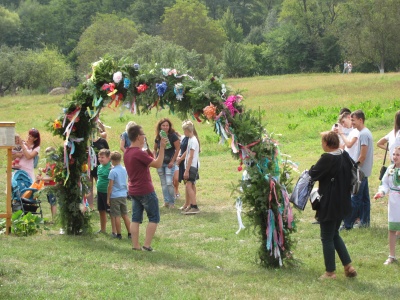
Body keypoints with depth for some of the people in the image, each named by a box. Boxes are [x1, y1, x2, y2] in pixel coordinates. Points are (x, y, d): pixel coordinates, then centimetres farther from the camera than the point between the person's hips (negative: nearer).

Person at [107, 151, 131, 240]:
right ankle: (129, 233, 14)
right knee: (125, 215, 12)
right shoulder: (124, 170, 3)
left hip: (115, 196, -6)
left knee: (117, 216, 1)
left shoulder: (113, 171, -14)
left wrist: (108, 198, -7)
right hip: (123, 195, 6)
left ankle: (119, 234, 4)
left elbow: (110, 186, -12)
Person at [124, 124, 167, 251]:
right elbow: (158, 164, -21)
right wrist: (162, 148, -18)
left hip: (133, 191, 8)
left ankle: (135, 245, 8)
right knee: (154, 218, 2)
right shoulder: (139, 153, -22)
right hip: (146, 191, -8)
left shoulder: (127, 153, 7)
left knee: (136, 218, 10)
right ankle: (147, 245, -4)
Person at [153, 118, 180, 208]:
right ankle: (166, 201, 16)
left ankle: (172, 202, 0)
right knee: (163, 183, 8)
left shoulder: (173, 136, -9)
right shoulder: (158, 137, 4)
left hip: (169, 163, -5)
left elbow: (177, 149, -9)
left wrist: (172, 161, -13)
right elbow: (155, 149, 17)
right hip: (160, 163, 5)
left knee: (169, 183, -12)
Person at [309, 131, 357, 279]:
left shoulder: (327, 159, -23)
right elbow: (350, 177, 12)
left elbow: (313, 174, -15)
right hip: (342, 204, 8)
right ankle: (348, 267, 18)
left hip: (329, 205, -8)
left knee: (327, 238, 5)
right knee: (334, 235, 22)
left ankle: (330, 272, 13)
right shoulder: (345, 156, 2)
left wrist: (312, 168, 6)